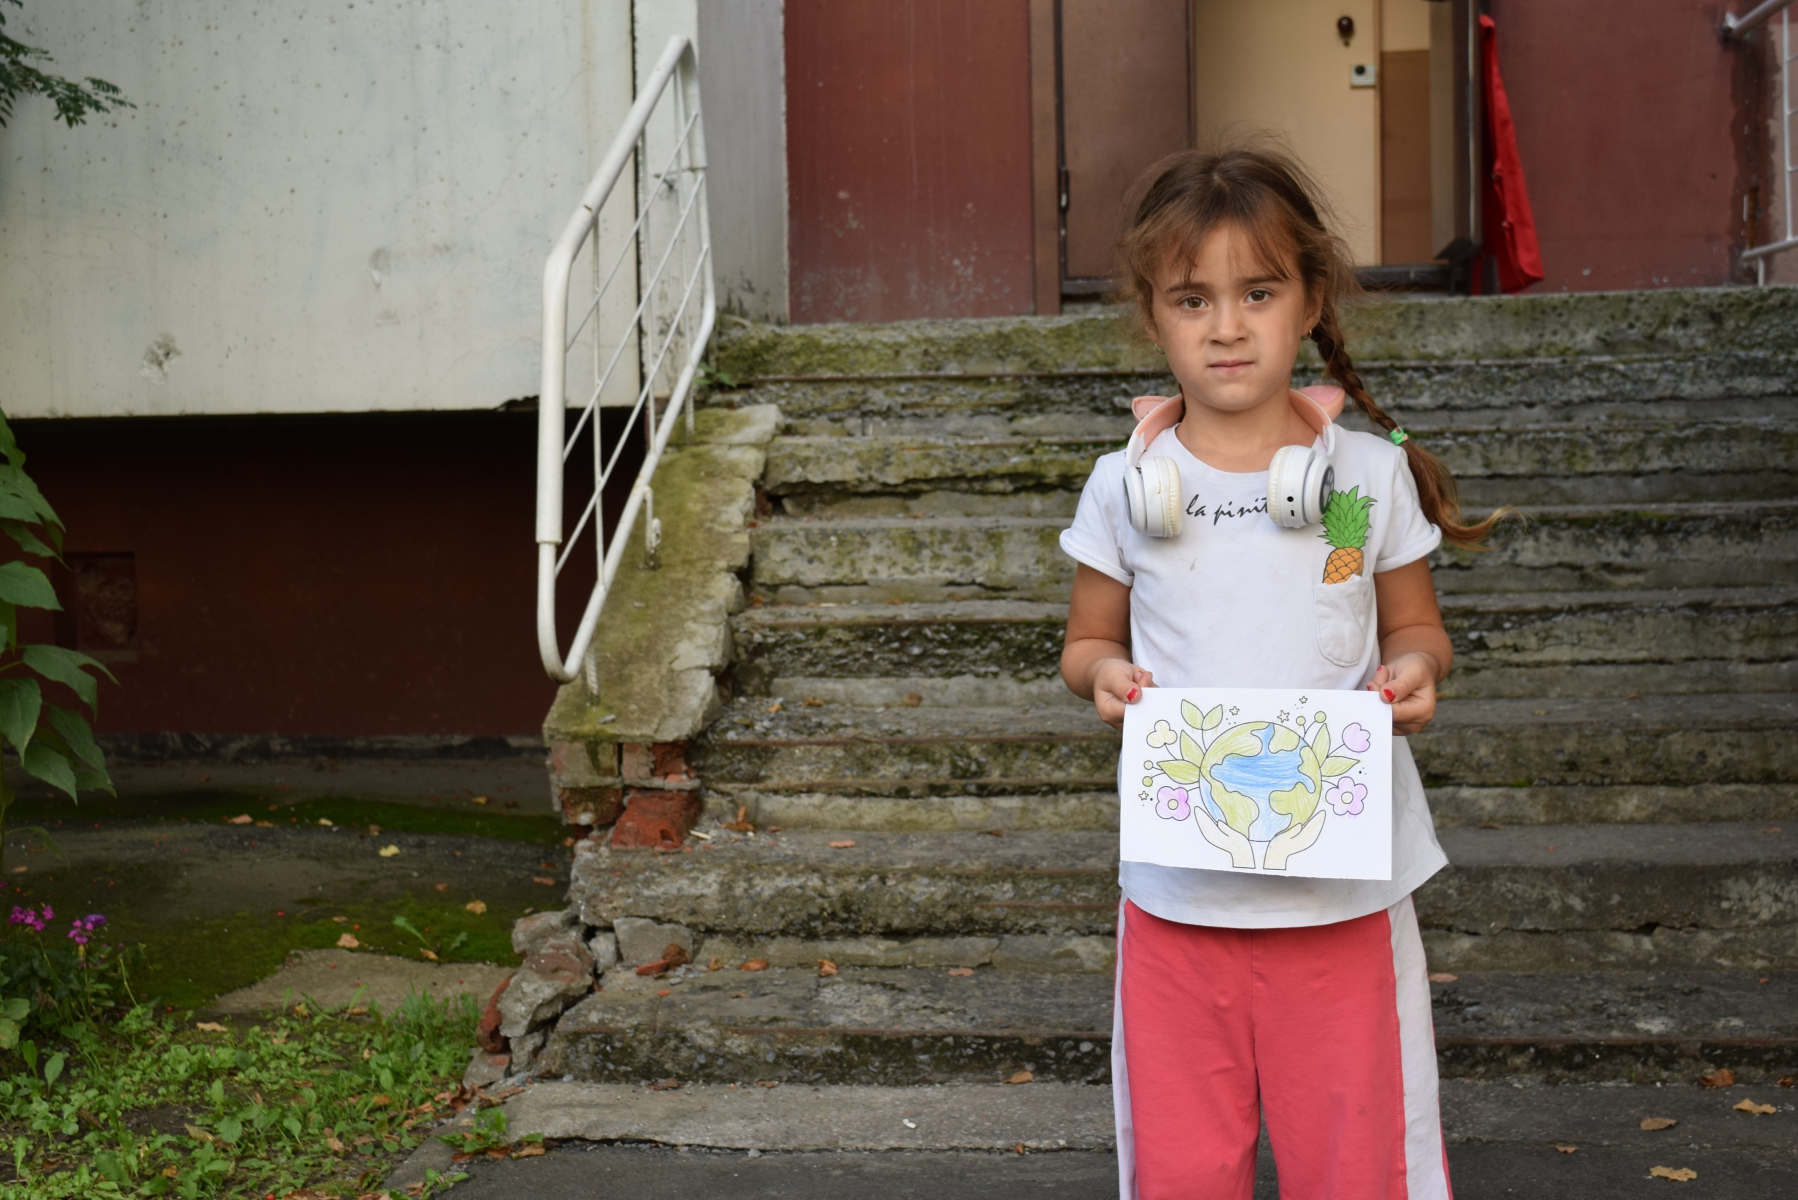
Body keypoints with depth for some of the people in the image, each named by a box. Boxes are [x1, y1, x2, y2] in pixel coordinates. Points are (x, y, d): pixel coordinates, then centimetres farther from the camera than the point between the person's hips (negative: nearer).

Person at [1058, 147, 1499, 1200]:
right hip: (1179, 890, 1)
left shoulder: (1372, 473, -1)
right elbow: (1086, 642, 10)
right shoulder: (1125, 486, -1)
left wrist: (1415, 668, -12)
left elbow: (1418, 627, 11)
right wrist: (1103, 675, -12)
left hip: (1345, 884, 0)